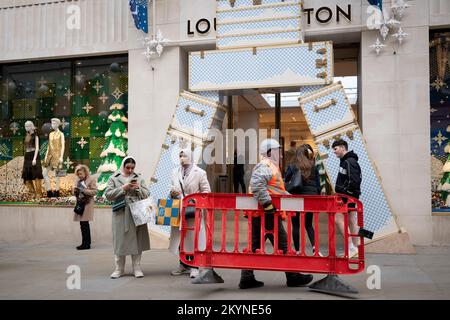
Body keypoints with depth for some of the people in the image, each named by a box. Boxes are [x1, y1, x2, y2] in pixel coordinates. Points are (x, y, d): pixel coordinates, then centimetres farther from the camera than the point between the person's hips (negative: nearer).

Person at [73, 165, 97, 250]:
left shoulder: (91, 179, -2)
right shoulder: (78, 181, 19)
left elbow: (94, 191, -10)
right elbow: (75, 194, 23)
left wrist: (84, 190, -17)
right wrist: (75, 190, 0)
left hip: (87, 204, -7)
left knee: (84, 223, -10)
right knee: (83, 224, 7)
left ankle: (86, 244, -5)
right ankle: (86, 243, 14)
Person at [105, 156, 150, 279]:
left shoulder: (139, 178, 11)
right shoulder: (114, 178, 6)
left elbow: (147, 194, 10)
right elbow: (108, 194, -1)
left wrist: (138, 188, -8)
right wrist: (123, 188, -11)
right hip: (120, 214, -1)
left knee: (137, 240, 3)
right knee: (120, 241, 3)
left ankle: (137, 268, 12)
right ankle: (119, 269, 14)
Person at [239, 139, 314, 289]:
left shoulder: (271, 167, 24)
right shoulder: (266, 166, -10)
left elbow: (278, 191, 31)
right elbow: (256, 184, -28)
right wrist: (268, 203, -29)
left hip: (258, 214, 10)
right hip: (267, 214, -10)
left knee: (254, 245, 9)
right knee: (282, 244, 0)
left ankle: (247, 278, 12)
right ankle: (293, 277, 10)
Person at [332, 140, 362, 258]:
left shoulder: (350, 162, -15)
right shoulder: (345, 161, 17)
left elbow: (354, 181, -23)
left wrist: (344, 192, -18)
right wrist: (340, 192, 11)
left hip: (348, 197, -10)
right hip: (350, 198, 10)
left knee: (338, 219, -10)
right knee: (352, 221, 11)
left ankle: (351, 247, -8)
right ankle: (355, 248, 17)